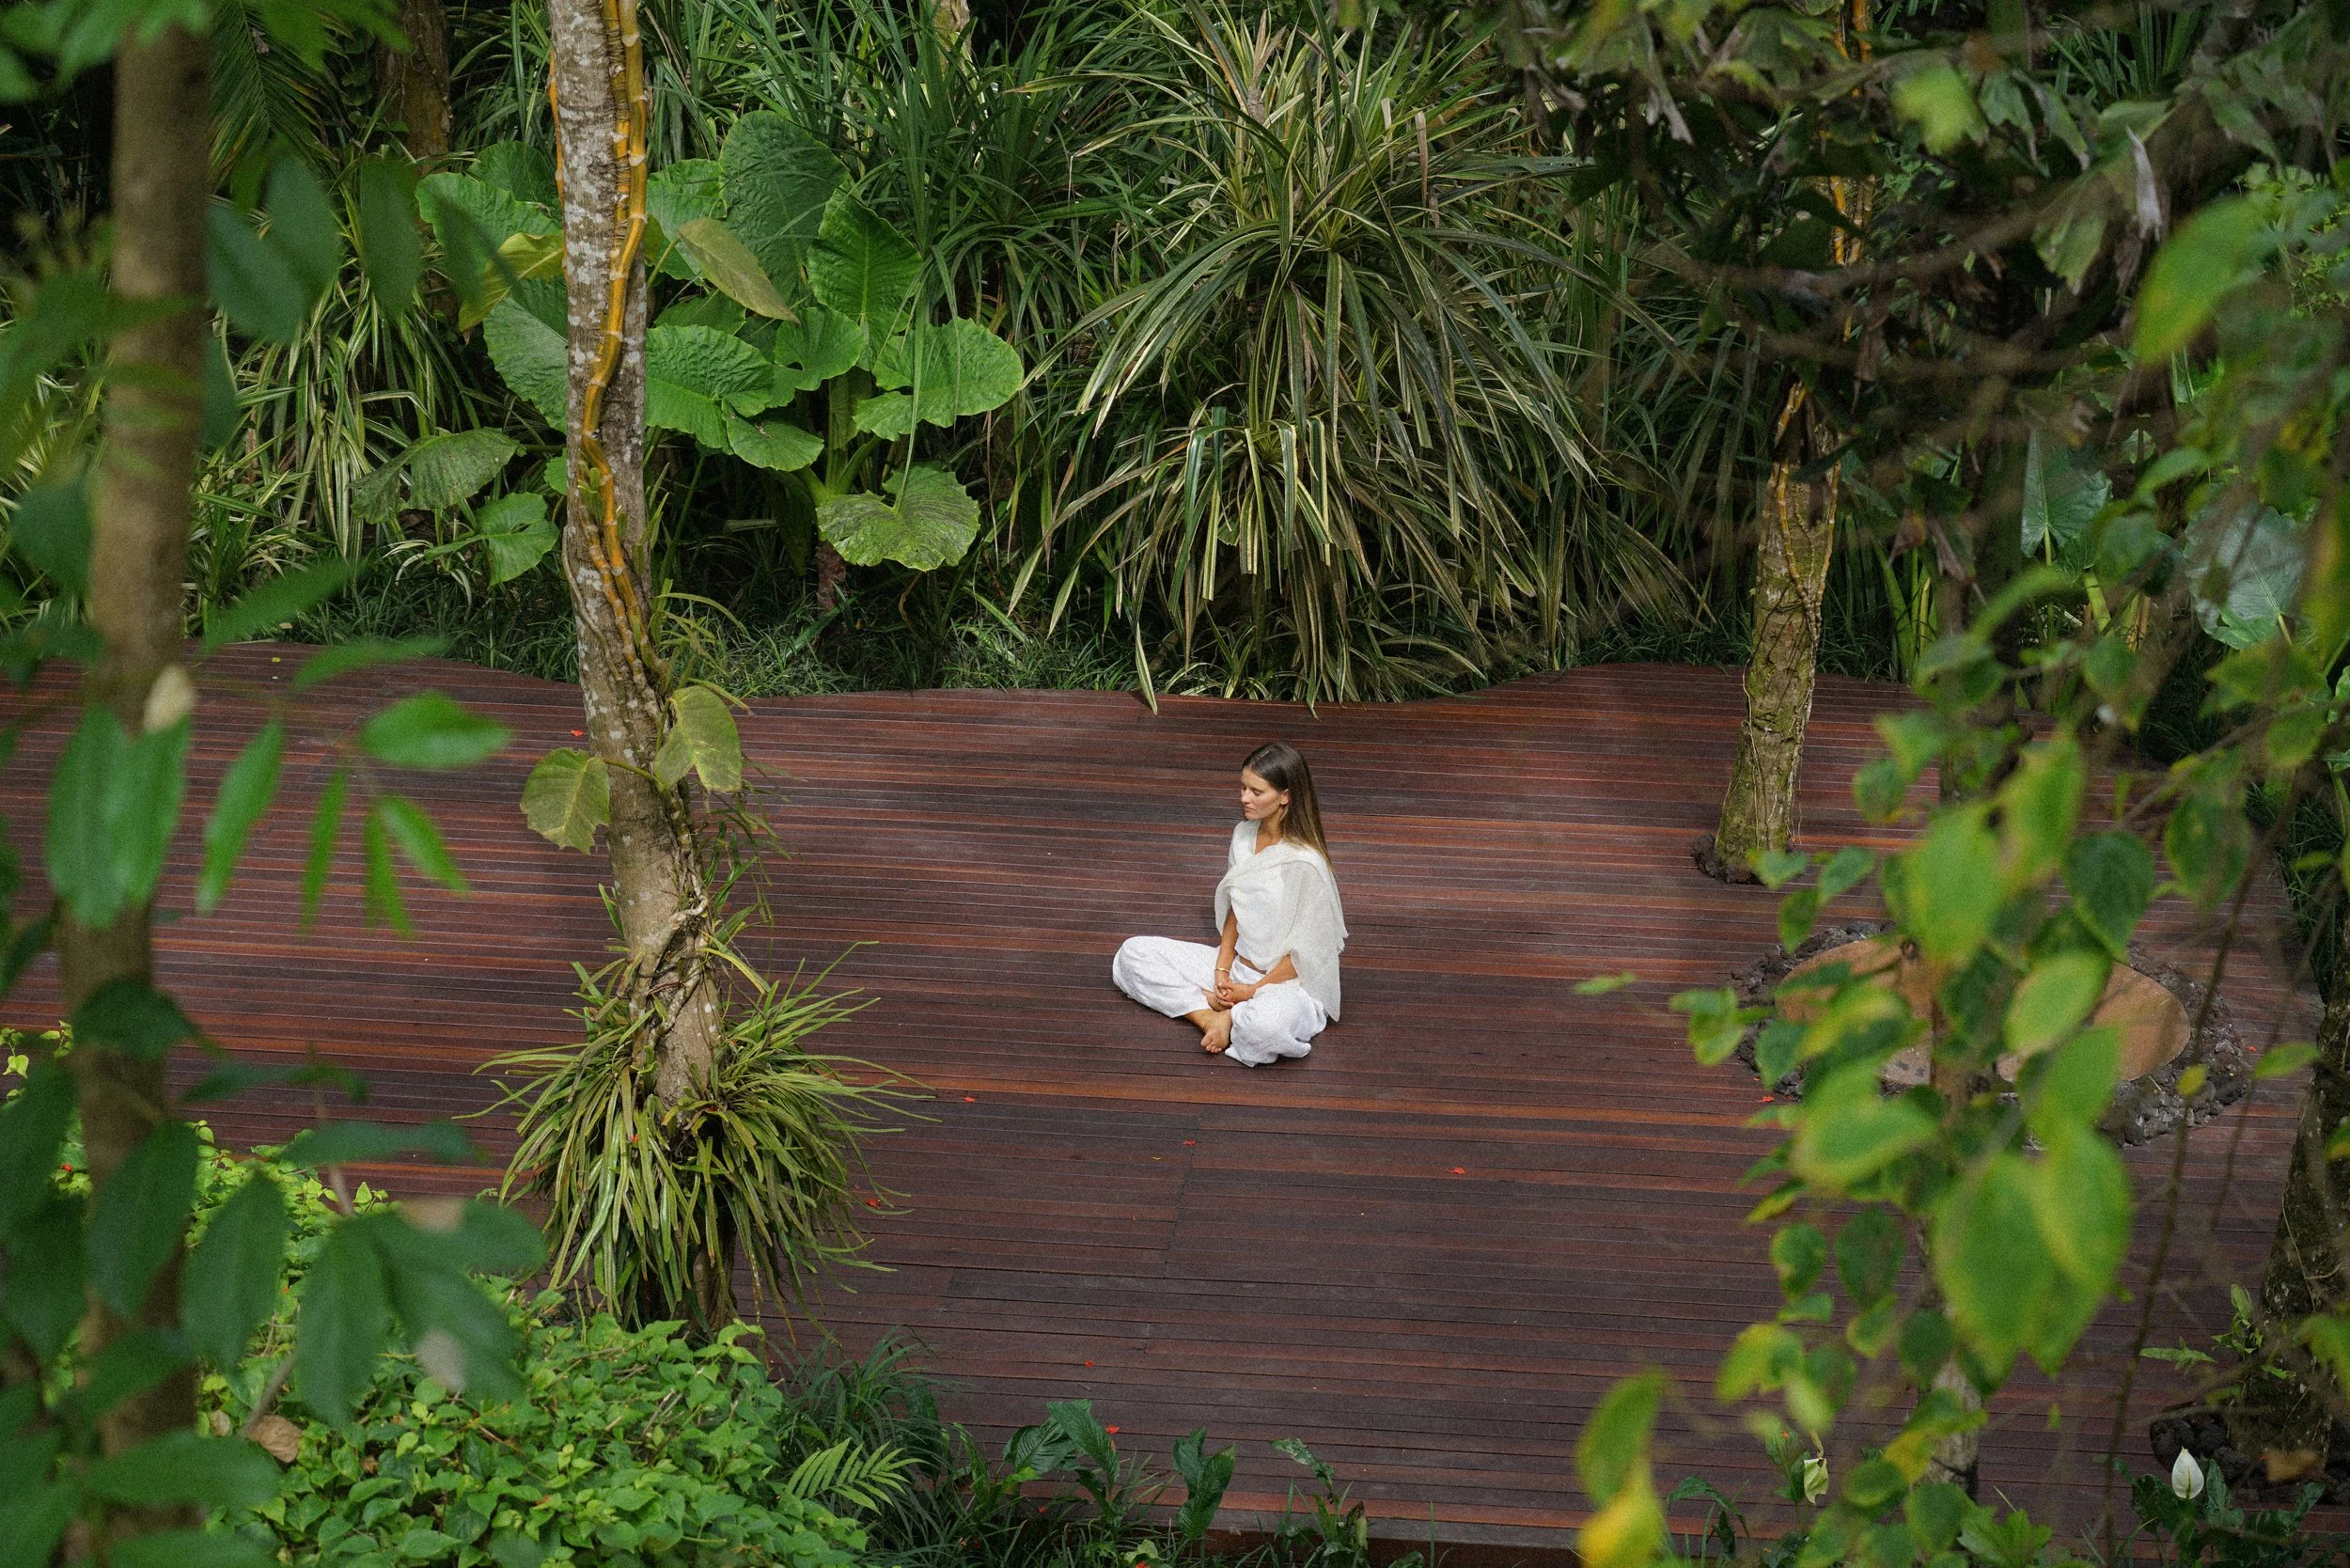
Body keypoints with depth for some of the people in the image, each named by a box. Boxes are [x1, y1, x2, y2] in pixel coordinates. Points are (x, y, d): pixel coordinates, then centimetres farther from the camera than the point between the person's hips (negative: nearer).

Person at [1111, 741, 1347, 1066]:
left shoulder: (1304, 863, -23)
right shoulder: (1244, 835, 0)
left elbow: (1305, 953, -18)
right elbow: (1234, 910, 9)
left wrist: (1254, 991, -13)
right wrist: (1222, 970, -4)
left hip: (1288, 981, -8)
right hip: (1237, 967, 8)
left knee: (1268, 1024, -44)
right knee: (1133, 954, -3)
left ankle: (1230, 1018, -9)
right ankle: (1211, 1013, -18)